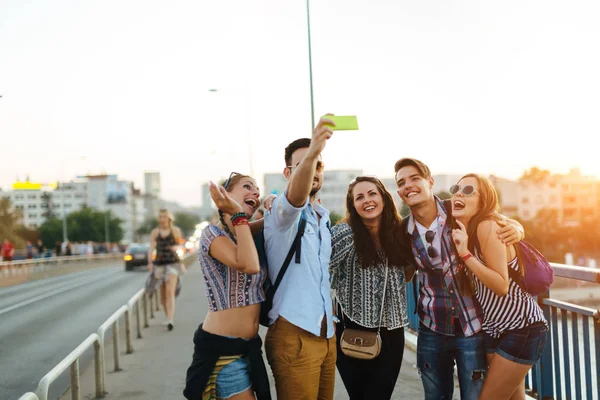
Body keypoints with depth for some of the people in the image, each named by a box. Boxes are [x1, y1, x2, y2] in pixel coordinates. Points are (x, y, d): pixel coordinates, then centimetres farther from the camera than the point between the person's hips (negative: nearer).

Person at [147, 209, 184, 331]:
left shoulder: (175, 230, 2)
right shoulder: (155, 232, 4)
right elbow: (151, 248, -7)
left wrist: (175, 248, -8)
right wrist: (150, 262, -22)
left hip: (172, 263, -3)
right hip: (159, 264, 3)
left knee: (170, 292, -18)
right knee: (163, 293, 10)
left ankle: (170, 321, -26)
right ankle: (168, 318, 28)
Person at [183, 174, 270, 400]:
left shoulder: (248, 238, 14)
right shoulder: (212, 233, -12)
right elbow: (249, 265, -27)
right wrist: (238, 214, -19)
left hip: (248, 346, 8)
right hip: (222, 348, -8)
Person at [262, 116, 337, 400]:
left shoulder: (324, 218, 16)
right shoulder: (282, 212, -9)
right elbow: (295, 198, -35)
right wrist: (311, 152, -50)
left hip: (325, 333, 8)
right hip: (293, 334, -7)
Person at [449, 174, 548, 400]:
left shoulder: (487, 226, -21)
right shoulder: (461, 228, 4)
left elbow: (502, 286, -25)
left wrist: (465, 254, -30)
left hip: (521, 328, -8)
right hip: (494, 329, 9)